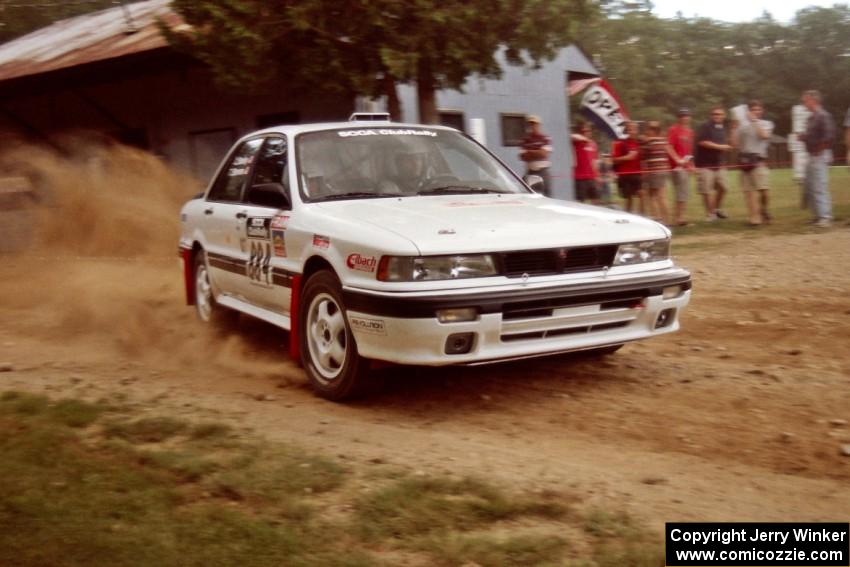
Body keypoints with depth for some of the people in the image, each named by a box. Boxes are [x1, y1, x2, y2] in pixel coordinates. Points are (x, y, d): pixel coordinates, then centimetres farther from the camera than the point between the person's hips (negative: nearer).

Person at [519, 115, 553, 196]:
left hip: (543, 170, -3)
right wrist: (536, 153, -11)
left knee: (546, 193, -2)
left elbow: (543, 153, -12)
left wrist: (530, 152, -5)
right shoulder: (525, 140, 8)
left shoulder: (545, 139, -1)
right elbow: (523, 156, 1)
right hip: (530, 171, 3)